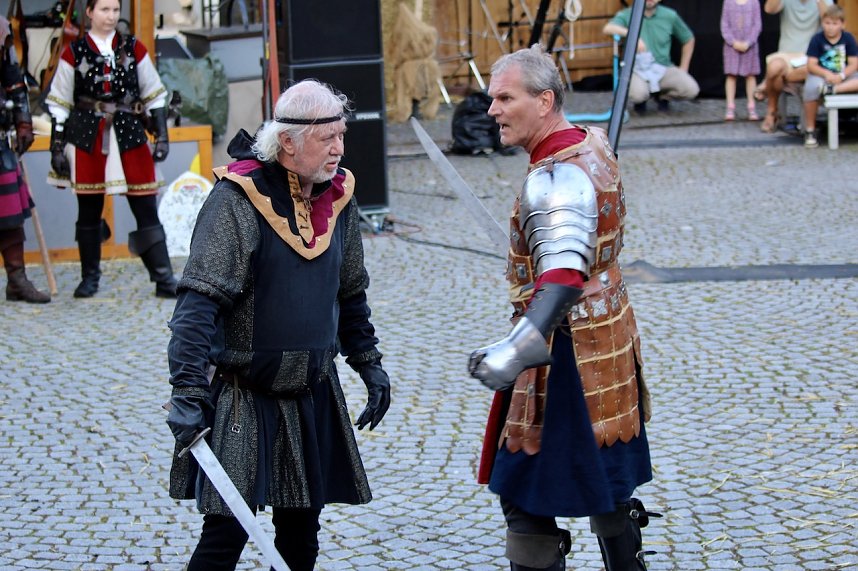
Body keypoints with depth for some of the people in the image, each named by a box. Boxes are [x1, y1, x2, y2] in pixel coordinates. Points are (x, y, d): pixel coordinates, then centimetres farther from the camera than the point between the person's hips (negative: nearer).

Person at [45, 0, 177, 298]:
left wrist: (161, 136, 4)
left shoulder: (134, 49, 7)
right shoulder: (74, 53, 3)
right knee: (89, 210, 7)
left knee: (146, 209, -3)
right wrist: (57, 147, 1)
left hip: (130, 137, 1)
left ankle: (164, 279, -2)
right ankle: (89, 277, 19)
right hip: (87, 139, -1)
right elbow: (59, 105, 5)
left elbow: (155, 96, 10)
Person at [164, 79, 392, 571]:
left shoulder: (339, 197, 4)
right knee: (227, 530, -9)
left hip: (315, 394, 6)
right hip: (246, 396, -6)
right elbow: (198, 304, -21)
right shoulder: (239, 199, -16)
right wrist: (188, 394, -27)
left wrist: (368, 362, 17)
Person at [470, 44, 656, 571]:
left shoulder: (556, 178, -25)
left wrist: (516, 351, -52)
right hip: (609, 342, 10)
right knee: (607, 483, 22)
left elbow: (562, 280, -38)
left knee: (526, 497, -3)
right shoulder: (593, 143, 5)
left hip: (568, 350, -10)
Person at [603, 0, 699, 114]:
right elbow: (607, 28, -28)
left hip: (663, 67, 2)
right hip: (637, 68, -2)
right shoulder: (627, 15, -7)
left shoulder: (670, 16, -1)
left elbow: (688, 39, 14)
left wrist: (683, 68, 8)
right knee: (637, 94, -36)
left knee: (691, 89, -25)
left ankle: (662, 95, 9)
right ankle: (641, 99, 4)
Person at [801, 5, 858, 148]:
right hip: (821, 74, -2)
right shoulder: (817, 39, -5)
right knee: (811, 88, -35)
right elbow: (811, 65, -9)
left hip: (844, 76, 2)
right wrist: (827, 74, -27)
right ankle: (810, 131, -21)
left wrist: (841, 76, -23)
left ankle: (832, 89, -30)